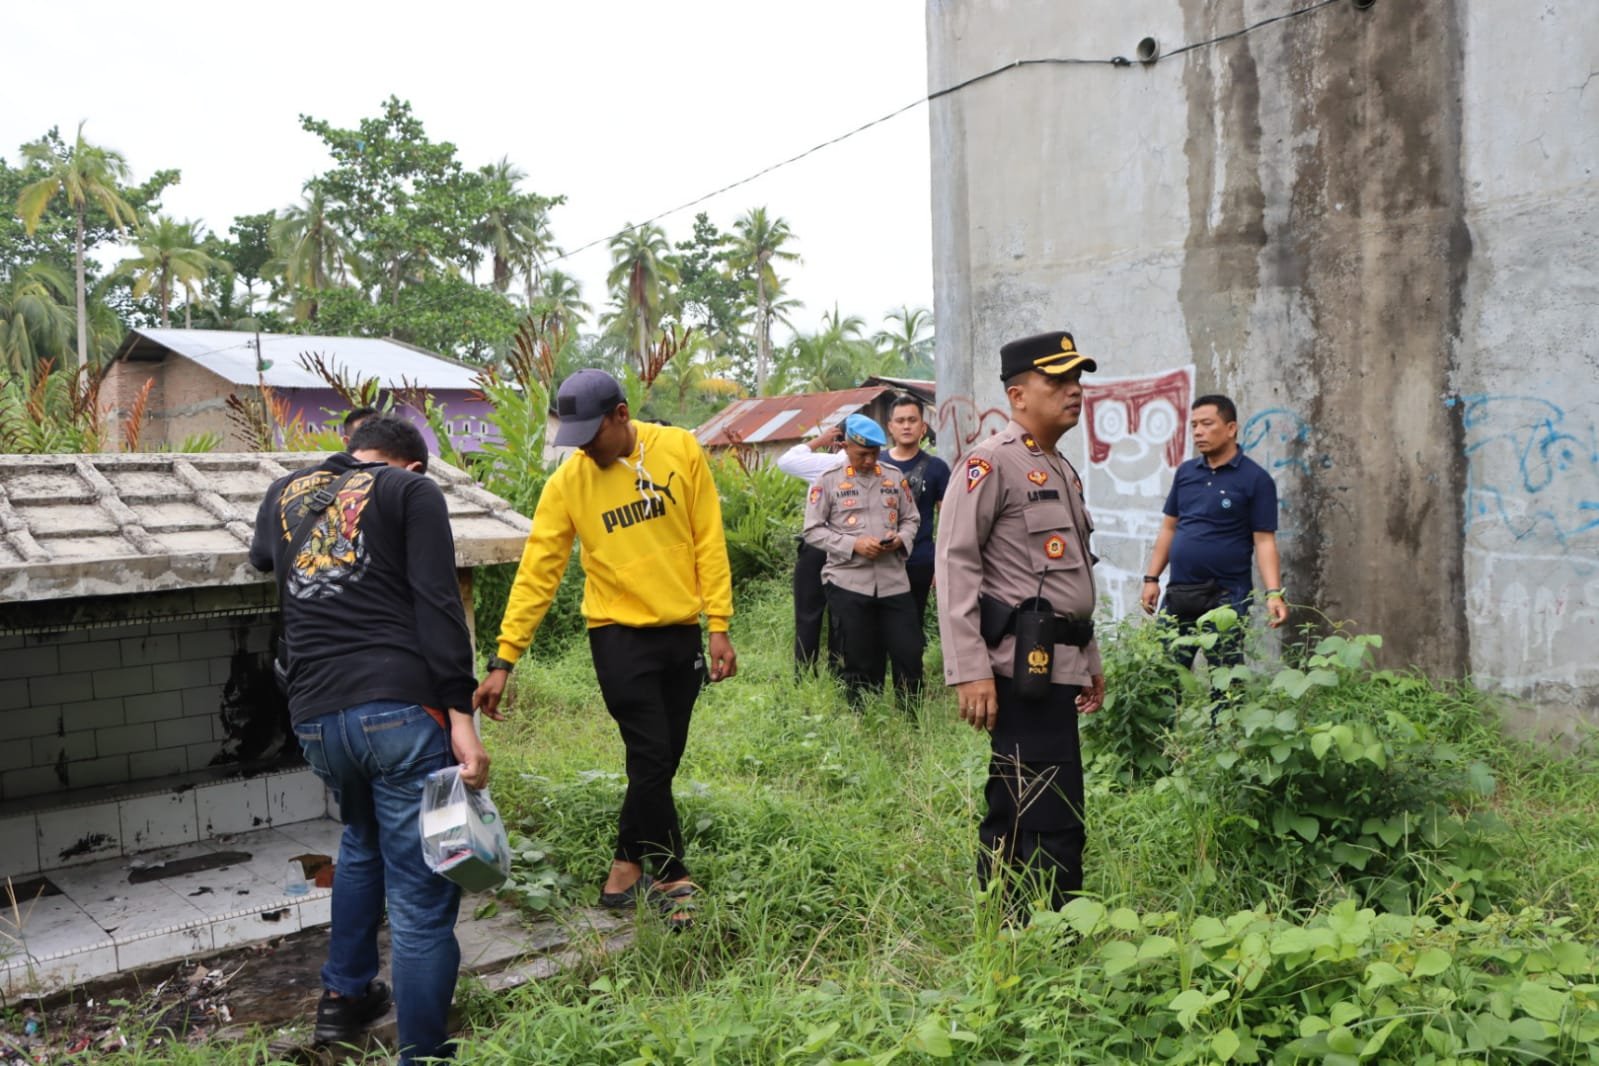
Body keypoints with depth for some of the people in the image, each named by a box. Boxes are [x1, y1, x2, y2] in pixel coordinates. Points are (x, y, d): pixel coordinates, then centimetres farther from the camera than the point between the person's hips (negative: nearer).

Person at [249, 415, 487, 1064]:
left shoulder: (285, 492, 19)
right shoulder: (410, 491, 4)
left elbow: (262, 559, 42)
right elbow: (437, 604, -9)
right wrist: (461, 714, -13)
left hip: (315, 717, 6)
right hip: (400, 710, -6)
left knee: (362, 841, 33)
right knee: (421, 897, 0)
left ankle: (343, 996, 42)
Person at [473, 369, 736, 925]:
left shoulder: (680, 450, -4)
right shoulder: (567, 482, -8)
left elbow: (709, 541, -1)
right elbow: (537, 572, -7)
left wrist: (719, 626, -4)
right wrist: (503, 660, -9)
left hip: (681, 631, 2)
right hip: (621, 635, -2)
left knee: (660, 763, 10)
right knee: (651, 759, -5)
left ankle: (629, 861, 30)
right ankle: (673, 878, 14)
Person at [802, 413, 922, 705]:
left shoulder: (895, 477, 9)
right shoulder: (827, 481, -1)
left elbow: (911, 518, 15)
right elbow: (813, 531, -3)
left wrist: (901, 539, -8)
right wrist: (853, 545, -15)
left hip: (893, 581, 3)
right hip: (848, 583, -2)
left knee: (909, 653, 3)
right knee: (859, 662, 7)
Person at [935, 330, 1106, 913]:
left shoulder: (1063, 471, 20)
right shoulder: (992, 462, -9)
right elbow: (955, 564, -15)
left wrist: (1090, 660, 23)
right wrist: (969, 669, -21)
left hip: (1054, 666, 10)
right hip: (1021, 664, -9)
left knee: (1012, 813, 15)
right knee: (1054, 822, -8)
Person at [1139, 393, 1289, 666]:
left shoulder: (1255, 479, -5)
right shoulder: (1185, 472, 10)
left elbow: (1264, 541, -8)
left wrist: (1274, 593, -18)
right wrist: (1151, 578, 8)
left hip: (1226, 595, -5)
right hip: (1178, 593, 5)